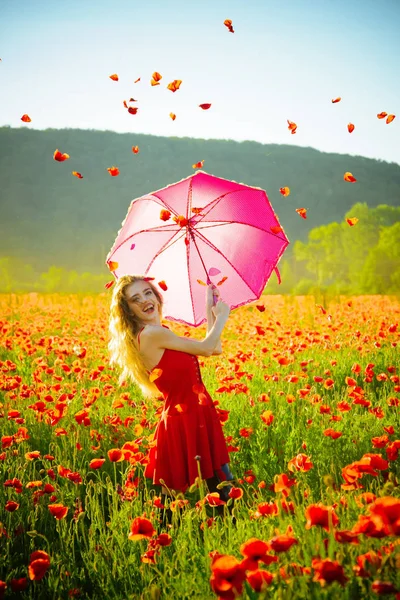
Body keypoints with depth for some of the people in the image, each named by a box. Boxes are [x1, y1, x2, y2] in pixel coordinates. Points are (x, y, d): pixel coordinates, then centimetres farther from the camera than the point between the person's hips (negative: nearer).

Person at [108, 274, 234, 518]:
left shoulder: (160, 335, 12)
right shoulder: (152, 333, -17)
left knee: (221, 486, 12)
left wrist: (210, 311, 14)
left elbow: (216, 349, 14)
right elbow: (206, 347, -11)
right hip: (184, 421, -9)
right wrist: (222, 316, 4)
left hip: (199, 417, 9)